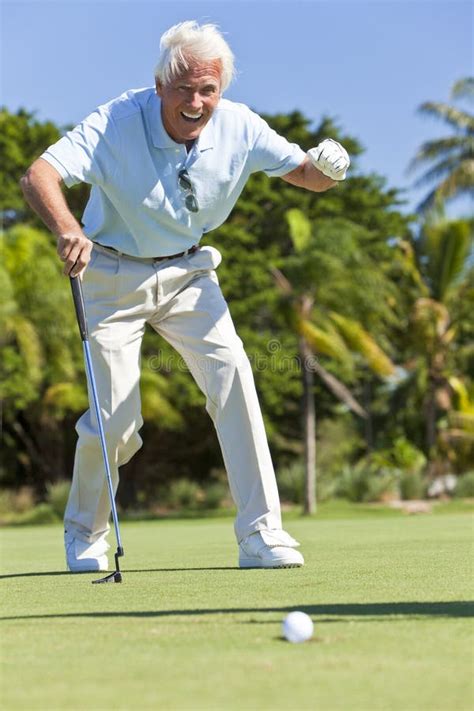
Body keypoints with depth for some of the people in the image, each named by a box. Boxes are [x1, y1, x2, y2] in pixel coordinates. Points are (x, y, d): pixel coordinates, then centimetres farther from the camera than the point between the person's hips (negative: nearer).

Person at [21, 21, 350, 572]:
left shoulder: (239, 127, -13)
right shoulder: (117, 123, -24)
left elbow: (306, 174, -2)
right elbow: (38, 175, -35)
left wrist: (327, 168, -28)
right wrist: (66, 227, -56)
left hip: (188, 272, 3)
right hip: (114, 274, -3)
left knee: (232, 375, -19)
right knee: (116, 418, -7)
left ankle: (261, 534, -13)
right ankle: (84, 535, 21)